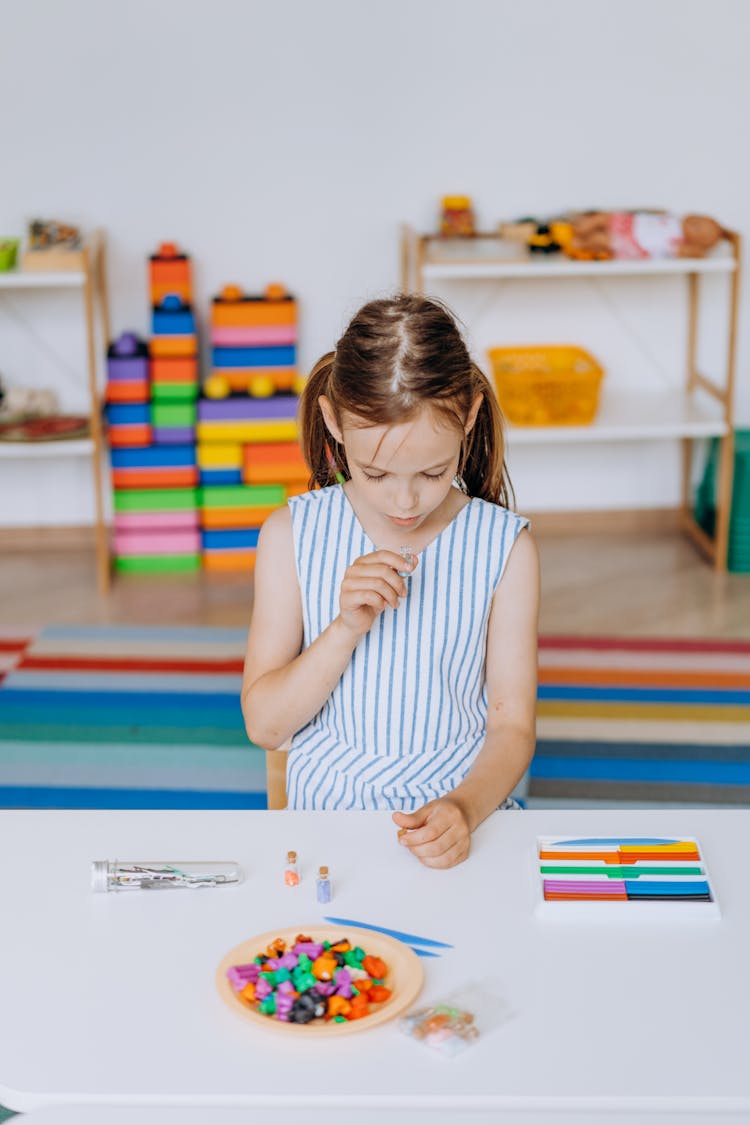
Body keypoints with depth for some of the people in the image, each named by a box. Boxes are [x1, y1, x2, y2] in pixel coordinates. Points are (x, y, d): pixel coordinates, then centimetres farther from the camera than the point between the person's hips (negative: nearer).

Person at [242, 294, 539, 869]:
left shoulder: (505, 547, -3)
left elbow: (512, 723, -2)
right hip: (325, 813, -1)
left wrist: (464, 808, -21)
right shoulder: (292, 535, -1)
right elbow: (264, 725, -1)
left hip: (463, 819, 1)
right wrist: (346, 630, -15)